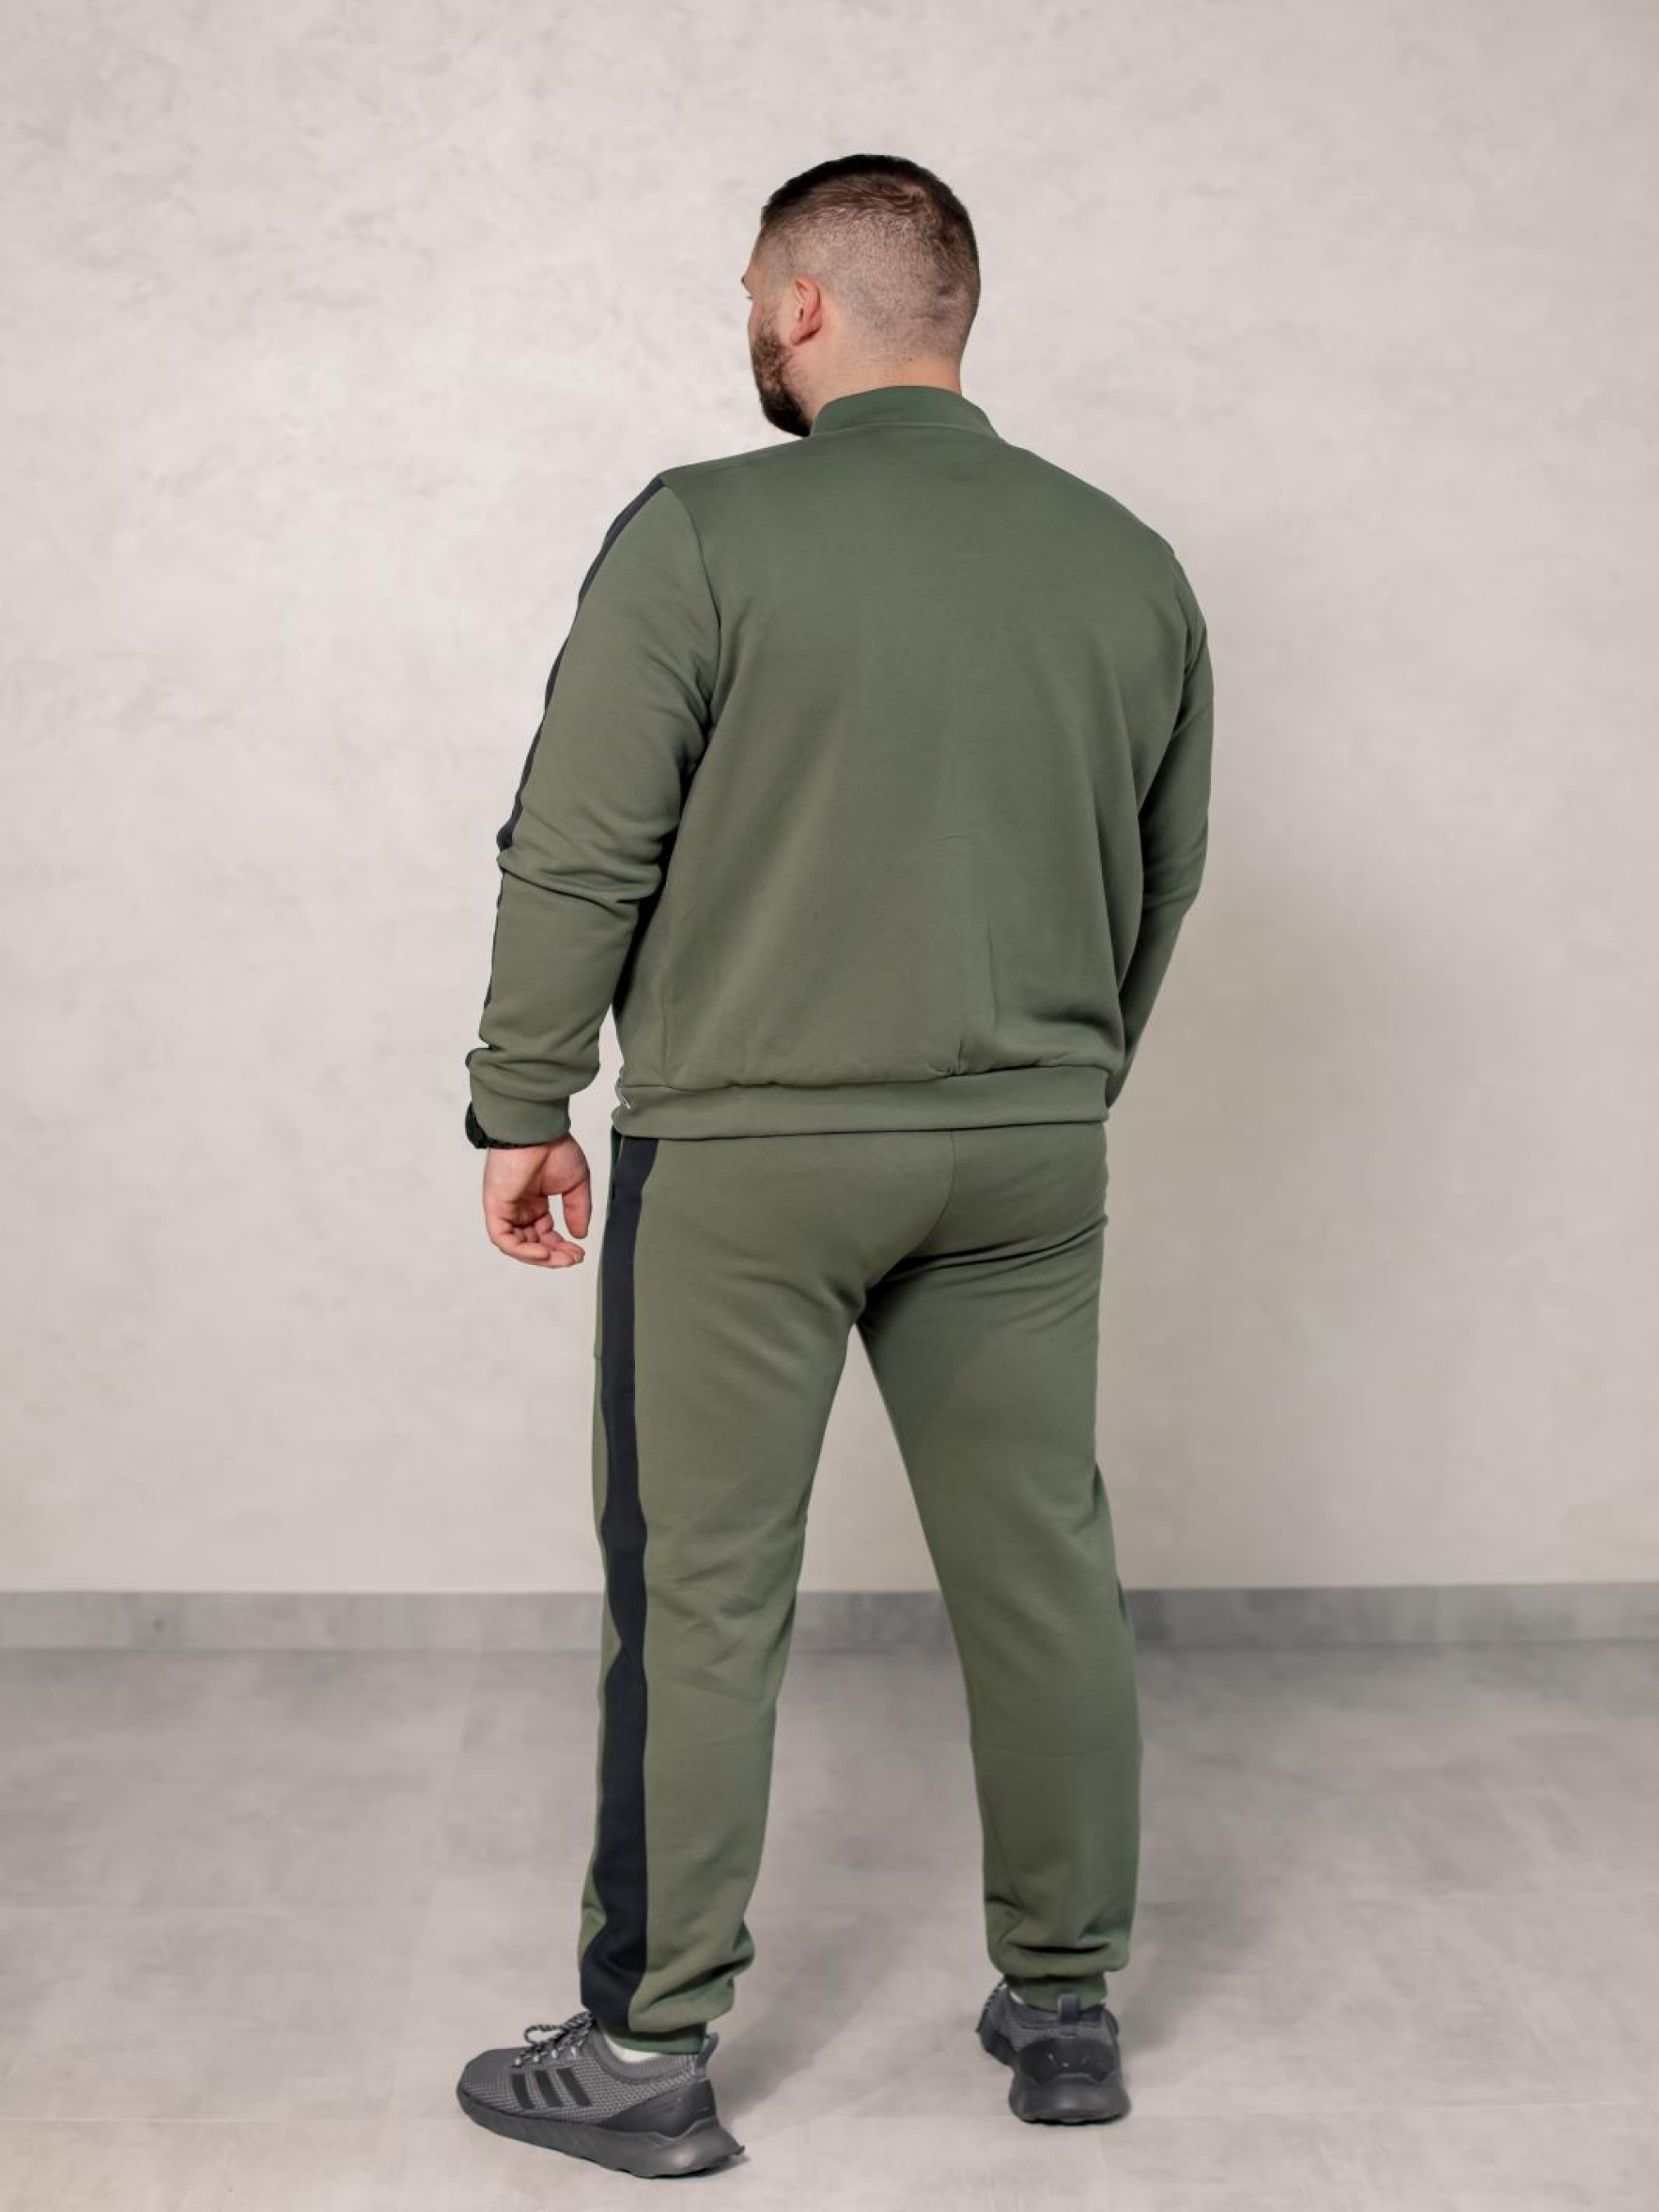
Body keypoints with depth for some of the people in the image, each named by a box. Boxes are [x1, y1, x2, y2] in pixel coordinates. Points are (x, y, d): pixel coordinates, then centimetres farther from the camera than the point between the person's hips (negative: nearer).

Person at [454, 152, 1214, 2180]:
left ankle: (649, 2053, 14)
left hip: (744, 1154, -4)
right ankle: (1066, 2009, 25)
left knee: (699, 1599, 4)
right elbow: (1164, 874, 14)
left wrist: (525, 1107, 1)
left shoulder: (703, 535, -9)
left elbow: (578, 853, -11)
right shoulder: (1129, 562, 6)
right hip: (1029, 1155, 5)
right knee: (1040, 1569, 13)